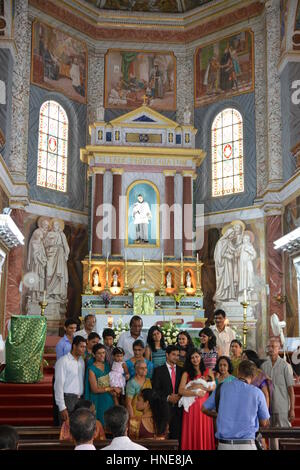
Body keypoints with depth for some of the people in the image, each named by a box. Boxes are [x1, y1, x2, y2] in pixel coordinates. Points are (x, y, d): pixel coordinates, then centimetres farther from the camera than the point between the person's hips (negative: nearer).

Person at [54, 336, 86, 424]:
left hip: (79, 399, 6)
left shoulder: (81, 361, 12)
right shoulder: (63, 361, -10)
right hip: (67, 399, -6)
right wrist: (62, 407, -14)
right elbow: (59, 385, -12)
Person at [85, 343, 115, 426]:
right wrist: (110, 389, -7)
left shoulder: (107, 365, 6)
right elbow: (95, 389, -14)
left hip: (109, 399, 5)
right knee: (100, 423, -1)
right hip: (98, 400, -5)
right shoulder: (91, 369, -12)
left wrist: (113, 391, -6)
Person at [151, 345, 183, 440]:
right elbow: (155, 389, -2)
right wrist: (168, 398, -10)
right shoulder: (159, 370, 4)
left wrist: (179, 396, -7)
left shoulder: (181, 370, 13)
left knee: (177, 435, 0)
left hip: (178, 408, 3)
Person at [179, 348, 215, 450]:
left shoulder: (207, 372, 10)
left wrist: (200, 387, -12)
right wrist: (196, 393, -14)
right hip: (192, 407, -1)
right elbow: (181, 391, -7)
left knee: (204, 432, 2)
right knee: (192, 433, 0)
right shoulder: (186, 373, 4)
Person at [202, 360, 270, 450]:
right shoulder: (257, 392, -2)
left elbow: (204, 409, 13)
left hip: (224, 444, 2)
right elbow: (264, 423, 5)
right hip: (246, 445, -2)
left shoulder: (222, 388, 3)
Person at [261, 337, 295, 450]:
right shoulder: (263, 366, 5)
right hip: (268, 407, 4)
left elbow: (290, 389, -7)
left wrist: (292, 409, -10)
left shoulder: (285, 366, -7)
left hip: (282, 408, -4)